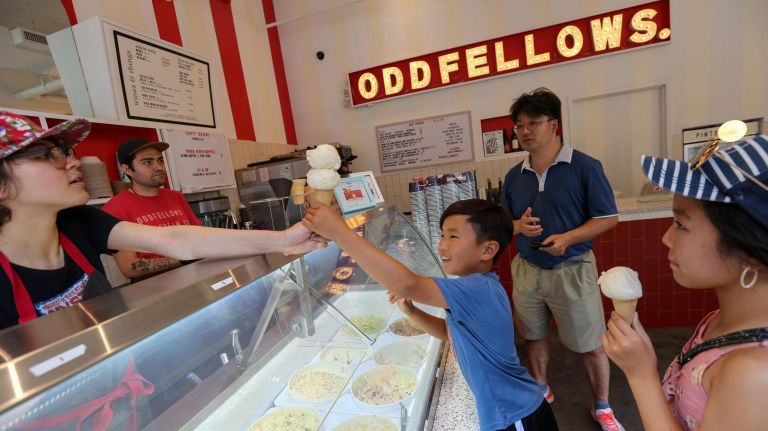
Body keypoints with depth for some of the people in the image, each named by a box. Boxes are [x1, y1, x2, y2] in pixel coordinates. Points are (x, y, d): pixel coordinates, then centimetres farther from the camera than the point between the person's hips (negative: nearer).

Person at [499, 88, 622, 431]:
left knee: (590, 345, 11)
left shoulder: (584, 166, -10)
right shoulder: (514, 175, 3)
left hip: (572, 270, -4)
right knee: (533, 337, 19)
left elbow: (608, 218, -8)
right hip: (526, 269, 4)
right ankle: (540, 391, 43)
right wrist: (519, 226, -13)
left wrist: (567, 238, -22)